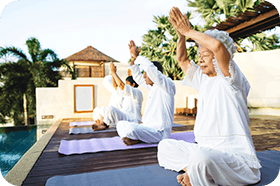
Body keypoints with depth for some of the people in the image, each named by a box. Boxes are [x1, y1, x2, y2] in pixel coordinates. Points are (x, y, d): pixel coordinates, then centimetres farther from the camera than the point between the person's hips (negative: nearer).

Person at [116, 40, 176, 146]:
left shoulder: (167, 84, -12)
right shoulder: (152, 87, 14)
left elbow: (150, 67, -26)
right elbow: (138, 77, 23)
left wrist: (137, 56, -12)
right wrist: (133, 59, 13)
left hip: (159, 131, -9)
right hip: (147, 126, 9)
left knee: (129, 129, -31)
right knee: (121, 124, 7)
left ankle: (138, 139, -2)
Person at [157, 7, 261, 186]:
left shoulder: (231, 79, -9)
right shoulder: (204, 80, 13)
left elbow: (217, 45, -27)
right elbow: (182, 60, 18)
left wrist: (188, 31, -13)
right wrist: (181, 34, 5)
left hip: (235, 154, -8)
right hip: (206, 150, 8)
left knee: (201, 157, -40)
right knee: (165, 146, 6)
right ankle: (191, 169, -14)